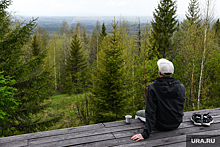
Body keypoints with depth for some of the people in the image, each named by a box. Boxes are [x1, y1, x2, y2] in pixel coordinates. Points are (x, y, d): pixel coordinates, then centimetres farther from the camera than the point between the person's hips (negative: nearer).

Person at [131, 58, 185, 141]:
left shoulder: (152, 88, -24)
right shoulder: (181, 87, -13)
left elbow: (151, 112, -25)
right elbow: (180, 108, 2)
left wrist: (145, 134, -20)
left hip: (160, 125, -4)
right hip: (176, 124, 4)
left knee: (138, 113, 23)